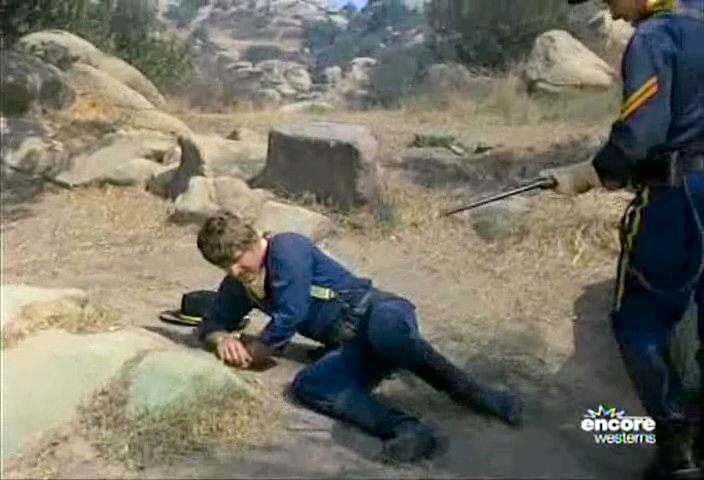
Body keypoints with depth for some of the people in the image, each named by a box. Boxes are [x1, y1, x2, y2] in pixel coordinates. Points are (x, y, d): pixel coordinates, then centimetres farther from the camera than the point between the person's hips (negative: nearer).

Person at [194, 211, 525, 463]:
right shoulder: (237, 286, 17)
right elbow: (211, 325, 26)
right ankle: (407, 429, -41)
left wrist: (250, 355, 1)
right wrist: (223, 339, 1)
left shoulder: (286, 248, -8)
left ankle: (479, 397, -30)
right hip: (355, 349, 6)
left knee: (384, 330, -43)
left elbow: (288, 320, -12)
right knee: (306, 385, -26)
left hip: (375, 311, -6)